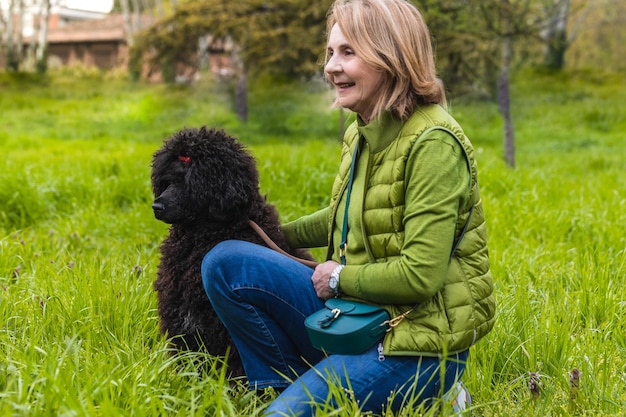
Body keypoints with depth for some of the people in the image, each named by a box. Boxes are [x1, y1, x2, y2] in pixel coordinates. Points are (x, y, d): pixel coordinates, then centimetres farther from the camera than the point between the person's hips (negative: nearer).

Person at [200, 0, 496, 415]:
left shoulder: (433, 143, -19)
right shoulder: (359, 134, 6)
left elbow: (420, 275, -24)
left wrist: (339, 276, -11)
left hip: (416, 344, -8)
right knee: (225, 261, -3)